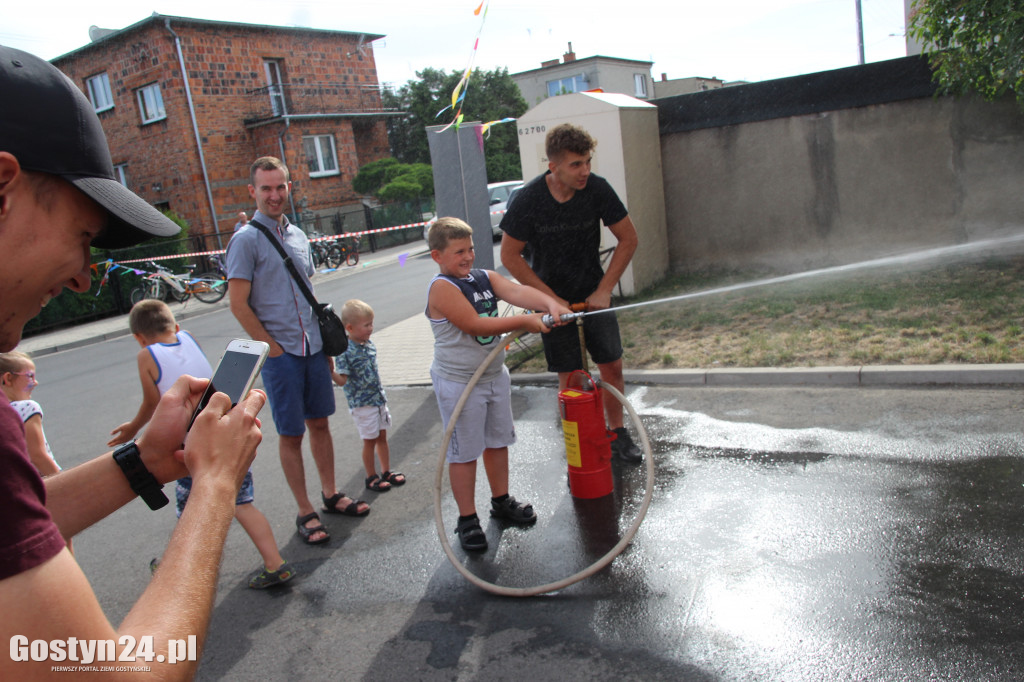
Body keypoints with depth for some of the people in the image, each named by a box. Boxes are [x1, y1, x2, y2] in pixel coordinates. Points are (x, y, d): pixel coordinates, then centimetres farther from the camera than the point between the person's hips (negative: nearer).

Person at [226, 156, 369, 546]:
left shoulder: (298, 236, 12)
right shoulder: (246, 240, -8)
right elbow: (238, 304, -11)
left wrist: (326, 342, 13)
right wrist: (273, 349, -12)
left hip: (313, 348, 6)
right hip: (281, 354, -6)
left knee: (319, 423, 15)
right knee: (291, 435, 3)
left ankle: (330, 495, 30)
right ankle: (305, 513, 15)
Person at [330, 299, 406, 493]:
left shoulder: (369, 344, 3)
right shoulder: (345, 351, -19)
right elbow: (342, 380, -20)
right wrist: (330, 371, -38)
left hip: (379, 399, 7)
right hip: (361, 403, -7)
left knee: (382, 436, 15)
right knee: (370, 440, 4)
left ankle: (387, 471, 30)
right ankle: (371, 477, 20)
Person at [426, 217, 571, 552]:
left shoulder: (485, 277, 3)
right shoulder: (442, 287, -17)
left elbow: (518, 291, -14)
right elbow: (475, 324, -26)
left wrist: (550, 303, -33)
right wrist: (525, 321, -24)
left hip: (495, 376, 7)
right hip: (458, 384, -7)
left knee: (498, 441, 19)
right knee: (464, 452, 4)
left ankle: (501, 501, 38)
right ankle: (467, 519, 17)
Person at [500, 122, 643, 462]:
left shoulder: (597, 188, -15)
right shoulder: (529, 198, -20)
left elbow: (628, 238, -4)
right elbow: (510, 256, -11)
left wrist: (604, 289, -10)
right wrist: (551, 298, -13)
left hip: (594, 295, 3)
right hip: (554, 299, -2)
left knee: (612, 367, 8)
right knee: (570, 378, 0)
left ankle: (617, 434, 30)